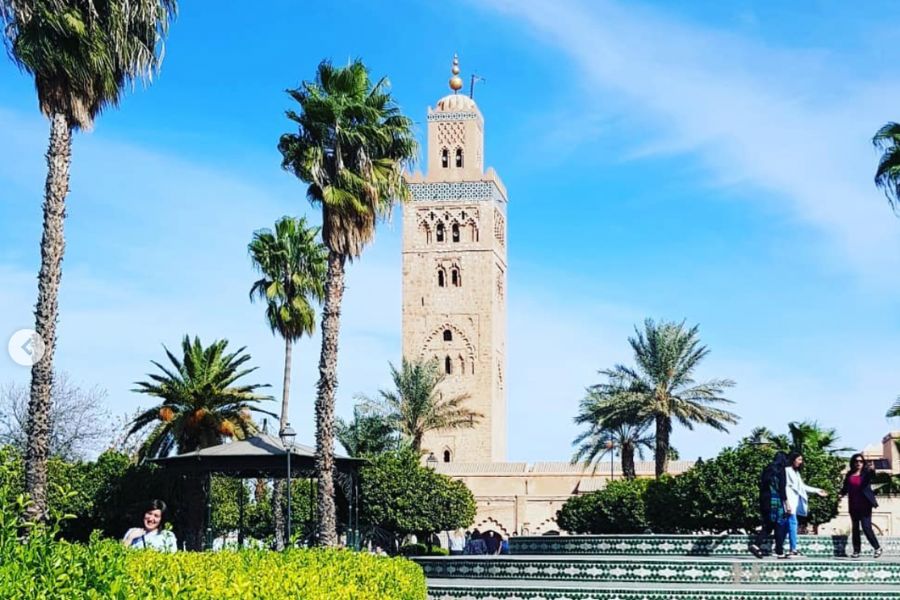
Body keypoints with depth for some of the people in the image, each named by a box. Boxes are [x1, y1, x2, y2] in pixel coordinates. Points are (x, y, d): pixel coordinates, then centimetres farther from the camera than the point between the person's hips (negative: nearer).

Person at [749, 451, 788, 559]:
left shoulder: (767, 469, 13)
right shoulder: (780, 469, -6)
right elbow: (782, 487, -12)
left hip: (765, 500, 7)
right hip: (776, 500, -7)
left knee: (768, 525, 11)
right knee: (779, 525, 2)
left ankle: (756, 545, -7)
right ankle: (779, 552, 4)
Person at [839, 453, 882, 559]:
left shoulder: (866, 473, -3)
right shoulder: (849, 475, 7)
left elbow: (870, 477, -27)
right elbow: (845, 489, 10)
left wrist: (872, 470, -48)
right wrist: (841, 492, -12)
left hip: (865, 505, -4)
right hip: (853, 506, 4)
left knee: (866, 527, -10)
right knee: (855, 528, 8)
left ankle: (877, 548, 4)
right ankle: (856, 551, 13)